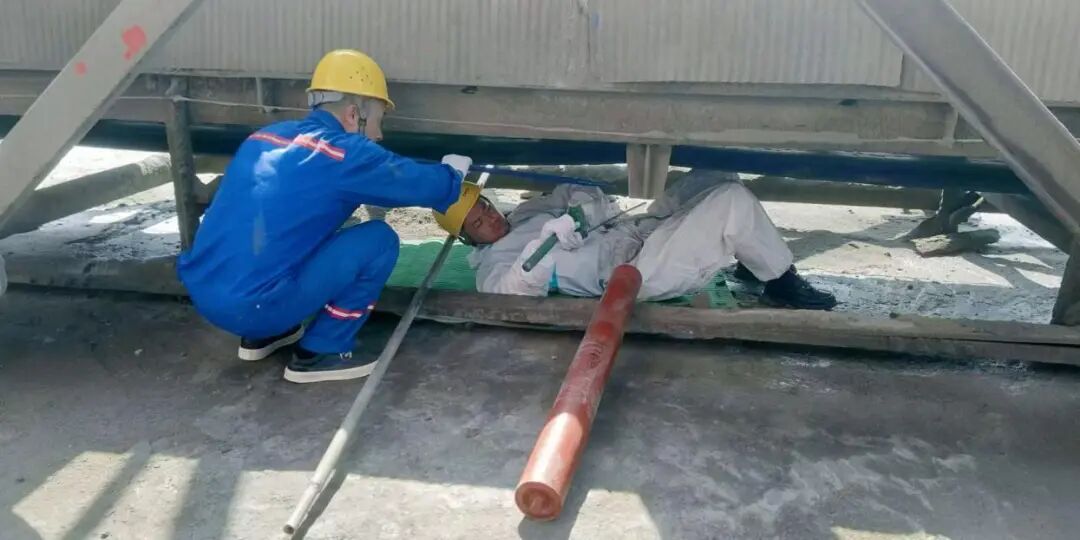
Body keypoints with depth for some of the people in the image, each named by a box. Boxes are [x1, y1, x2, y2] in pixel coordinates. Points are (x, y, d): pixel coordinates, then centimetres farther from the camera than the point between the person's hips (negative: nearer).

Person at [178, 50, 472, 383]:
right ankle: (319, 353, 4)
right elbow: (426, 186, -2)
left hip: (201, 293, 8)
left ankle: (260, 336, 27)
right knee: (379, 240, -2)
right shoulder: (344, 153, -9)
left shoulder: (266, 136, 14)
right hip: (252, 306, -8)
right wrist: (453, 172, 21)